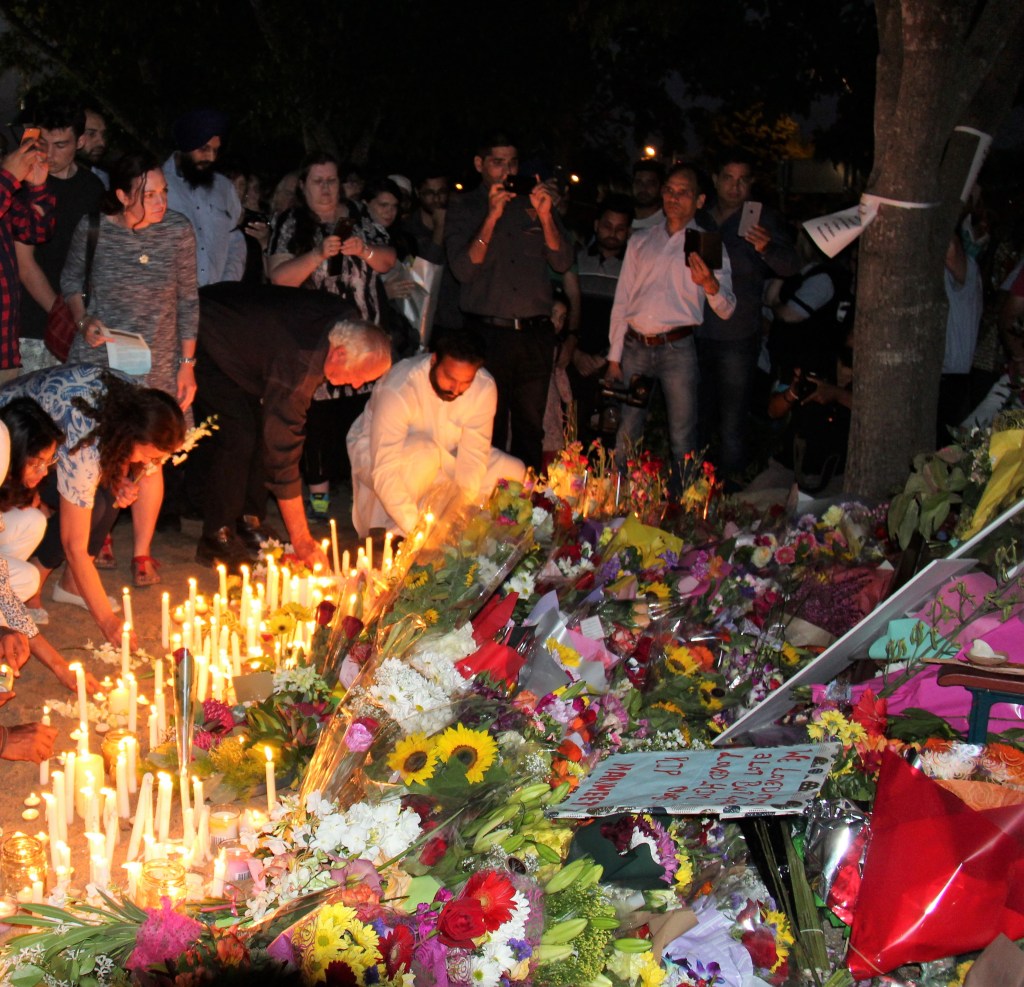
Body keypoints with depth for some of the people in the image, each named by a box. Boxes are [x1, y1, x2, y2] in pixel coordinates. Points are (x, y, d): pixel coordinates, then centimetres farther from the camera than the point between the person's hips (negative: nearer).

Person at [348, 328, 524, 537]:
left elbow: (473, 456, -19)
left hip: (443, 459, 5)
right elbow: (384, 471, -36)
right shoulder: (398, 389, -34)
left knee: (514, 472, -12)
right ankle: (395, 532, -17)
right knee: (424, 454, -38)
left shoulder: (485, 388, -20)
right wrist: (415, 529, -41)